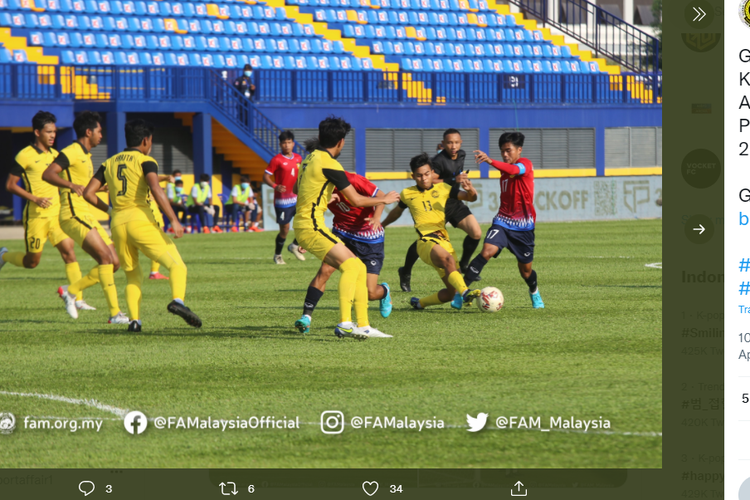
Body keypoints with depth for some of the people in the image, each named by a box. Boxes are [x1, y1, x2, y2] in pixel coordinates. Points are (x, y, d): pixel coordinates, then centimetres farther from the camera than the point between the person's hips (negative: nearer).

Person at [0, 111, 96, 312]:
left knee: (68, 251, -9)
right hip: (36, 216, -5)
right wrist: (35, 199, -18)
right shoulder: (25, 156, -9)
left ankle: (78, 299, -10)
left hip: (56, 213, 5)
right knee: (32, 261, 3)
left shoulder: (54, 154, 12)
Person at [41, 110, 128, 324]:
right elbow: (47, 174, -22)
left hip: (87, 217, 10)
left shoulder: (85, 156, 22)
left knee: (113, 263, 2)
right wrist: (71, 185, -35)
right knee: (106, 257, -19)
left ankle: (71, 292, 12)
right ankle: (115, 313, -22)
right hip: (74, 215, -10)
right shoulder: (71, 152, -8)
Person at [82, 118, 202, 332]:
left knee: (133, 276, 17)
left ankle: (134, 319, -4)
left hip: (117, 224, 5)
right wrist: (174, 220, -19)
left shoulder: (109, 163, 18)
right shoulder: (145, 161, 2)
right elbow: (156, 189, -15)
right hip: (140, 220, -5)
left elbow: (88, 193, 14)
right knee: (177, 265, -5)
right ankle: (178, 300, -32)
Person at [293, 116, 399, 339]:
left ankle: (362, 325, 5)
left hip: (303, 224, 9)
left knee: (359, 268, 7)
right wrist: (384, 200, 7)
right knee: (351, 265, -20)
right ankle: (345, 323, -30)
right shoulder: (329, 163, -13)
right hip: (311, 226, -9)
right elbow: (356, 200, -10)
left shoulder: (310, 158, 15)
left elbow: (296, 189, 34)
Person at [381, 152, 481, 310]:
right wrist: (381, 225, 46)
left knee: (451, 293, 1)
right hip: (426, 242, -4)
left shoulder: (443, 189, 14)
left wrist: (470, 190, -15)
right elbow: (397, 212, 33)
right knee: (448, 259, -39)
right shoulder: (407, 194, 13)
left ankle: (419, 303, 24)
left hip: (444, 241, 4)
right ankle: (465, 292, -60)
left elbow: (470, 198, 8)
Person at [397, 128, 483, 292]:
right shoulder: (439, 160, -22)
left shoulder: (461, 155, 4)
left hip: (455, 203, 7)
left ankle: (464, 265, 17)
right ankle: (405, 272, 15)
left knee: (476, 233, -4)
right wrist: (453, 180, -29)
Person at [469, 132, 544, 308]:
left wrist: (490, 161, -51)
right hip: (503, 221, 4)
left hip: (523, 226, -4)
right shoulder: (504, 170, 12)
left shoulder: (525, 164, -9)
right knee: (487, 251, -24)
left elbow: (515, 170, -35)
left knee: (525, 269, 9)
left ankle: (534, 293, 42)